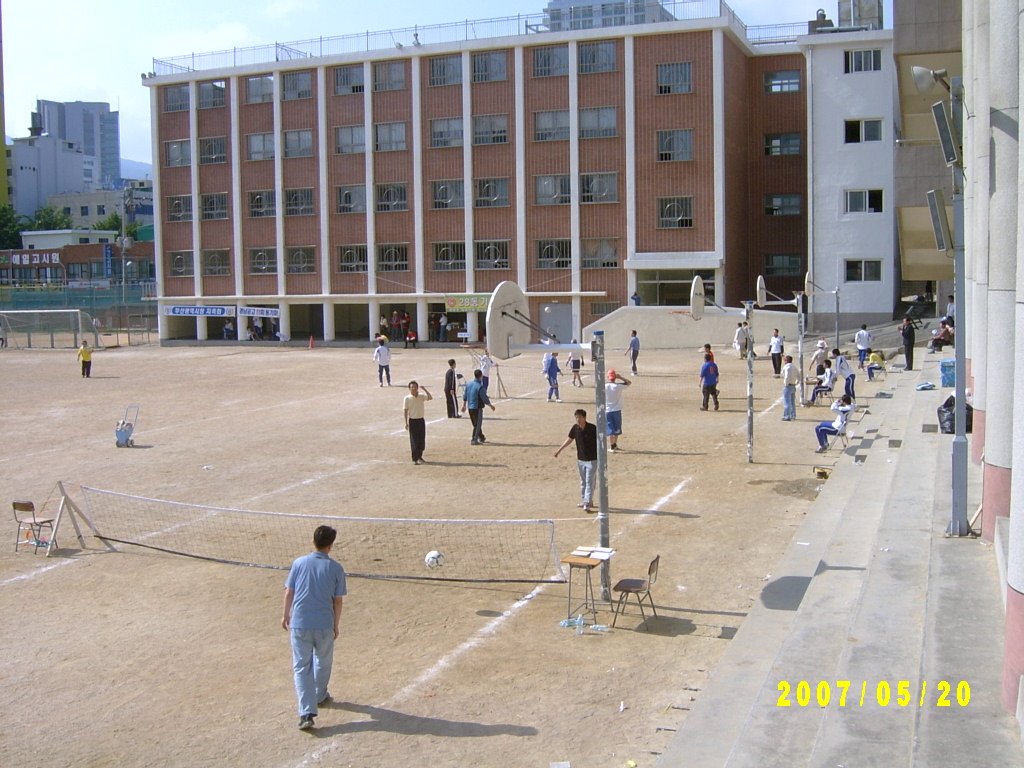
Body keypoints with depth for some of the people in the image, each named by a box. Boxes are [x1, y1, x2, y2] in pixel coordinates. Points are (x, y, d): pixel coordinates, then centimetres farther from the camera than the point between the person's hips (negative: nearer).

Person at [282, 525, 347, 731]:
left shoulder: (299, 563, -1)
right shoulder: (336, 568, -4)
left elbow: (289, 593, 4)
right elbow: (337, 601, -1)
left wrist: (286, 615, 20)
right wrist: (336, 626, 12)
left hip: (299, 624, 0)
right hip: (324, 625, 0)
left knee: (302, 667, 4)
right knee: (323, 662, 24)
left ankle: (307, 712, -6)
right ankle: (319, 696, 43)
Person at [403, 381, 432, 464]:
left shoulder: (422, 396, 1)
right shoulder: (407, 398, -7)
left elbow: (430, 398, -15)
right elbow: (405, 411, -5)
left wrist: (424, 389, -16)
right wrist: (406, 423, -8)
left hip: (421, 420, 3)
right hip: (412, 421, -3)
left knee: (422, 440, 8)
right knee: (414, 441, -2)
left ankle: (419, 456, 23)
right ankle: (415, 459, 3)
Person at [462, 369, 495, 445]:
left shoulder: (469, 384, 3)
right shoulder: (480, 387, -20)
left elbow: (465, 396, 11)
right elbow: (485, 399, -17)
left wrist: (464, 405, 23)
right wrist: (491, 405, -1)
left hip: (470, 408, 7)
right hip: (477, 408, -7)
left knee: (475, 424, 20)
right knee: (477, 424, 4)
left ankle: (481, 437, 36)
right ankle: (474, 440, 2)